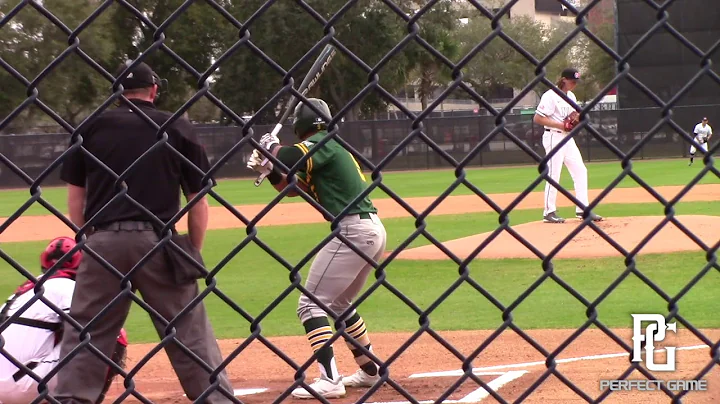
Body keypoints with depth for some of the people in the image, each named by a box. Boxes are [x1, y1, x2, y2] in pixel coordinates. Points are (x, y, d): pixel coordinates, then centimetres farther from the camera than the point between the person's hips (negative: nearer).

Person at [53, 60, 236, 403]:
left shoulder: (93, 127, 10)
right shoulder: (178, 127, 7)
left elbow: (75, 197, 9)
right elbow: (198, 200, 5)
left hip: (103, 240, 1)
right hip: (158, 242, -1)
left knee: (83, 333, 6)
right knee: (190, 332, 5)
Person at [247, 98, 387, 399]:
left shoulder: (321, 145, -7)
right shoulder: (334, 148, 21)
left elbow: (286, 159, -24)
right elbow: (291, 187, 26)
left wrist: (272, 148, -2)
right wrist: (268, 170, 12)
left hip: (352, 230, -10)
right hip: (373, 229, 10)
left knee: (310, 303, -6)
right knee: (339, 303, 24)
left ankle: (330, 380, -15)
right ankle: (370, 371, 29)